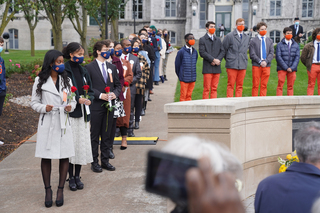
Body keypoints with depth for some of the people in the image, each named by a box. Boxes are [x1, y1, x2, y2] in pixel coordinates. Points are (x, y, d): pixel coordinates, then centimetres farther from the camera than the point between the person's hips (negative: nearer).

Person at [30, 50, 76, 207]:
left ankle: (60, 190, 12)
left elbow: (73, 100, 14)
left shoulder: (66, 80, 10)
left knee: (64, 156, 1)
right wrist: (44, 108, -16)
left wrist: (70, 107, -8)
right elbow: (34, 103, 3)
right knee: (46, 157, 2)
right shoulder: (40, 81, 2)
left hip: (63, 122, 2)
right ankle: (48, 190, 14)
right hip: (46, 123, -2)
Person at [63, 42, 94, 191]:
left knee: (82, 144, 6)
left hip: (83, 113, 6)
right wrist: (78, 99, -19)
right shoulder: (64, 71, -7)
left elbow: (90, 90, 15)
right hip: (70, 112, -6)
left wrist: (88, 99, -6)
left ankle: (77, 176, 18)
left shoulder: (83, 71, 13)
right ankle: (71, 177, 10)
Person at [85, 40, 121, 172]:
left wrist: (115, 94, -5)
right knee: (94, 135, 3)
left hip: (109, 106, 5)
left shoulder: (112, 67, 13)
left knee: (107, 135, 11)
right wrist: (100, 95, -18)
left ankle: (105, 160, 21)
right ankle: (94, 162, 12)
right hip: (95, 107, -5)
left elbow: (118, 85, 15)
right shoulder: (89, 67, -4)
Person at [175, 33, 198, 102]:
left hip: (193, 78, 4)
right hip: (184, 78, -4)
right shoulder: (181, 52, -7)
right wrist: (180, 75, 7)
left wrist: (193, 74, 15)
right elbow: (177, 64, -1)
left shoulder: (195, 52, 8)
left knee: (189, 95, 9)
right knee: (183, 96, 0)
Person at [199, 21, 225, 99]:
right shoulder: (202, 39, 2)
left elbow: (222, 51, 11)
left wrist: (218, 60, -7)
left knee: (214, 88, 6)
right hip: (207, 68, -5)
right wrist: (213, 60, -14)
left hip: (217, 68, 5)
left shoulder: (218, 40, 18)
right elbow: (202, 52, -9)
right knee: (206, 89, -5)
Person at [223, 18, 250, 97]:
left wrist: (243, 59, 13)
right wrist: (228, 59, 7)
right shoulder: (229, 36, 0)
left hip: (243, 65, 4)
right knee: (231, 85, -3)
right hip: (232, 65, -4)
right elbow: (224, 49, 4)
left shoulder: (247, 37, 13)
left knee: (240, 85, 5)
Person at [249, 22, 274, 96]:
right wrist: (260, 62, -13)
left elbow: (271, 53, 6)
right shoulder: (253, 41, 4)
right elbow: (252, 54, -3)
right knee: (255, 85, -2)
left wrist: (266, 61, -10)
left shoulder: (270, 41, 15)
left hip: (266, 65, 3)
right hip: (256, 65, -3)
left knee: (264, 85, 3)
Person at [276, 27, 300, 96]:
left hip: (292, 69, 3)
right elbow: (278, 57, -6)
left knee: (290, 86, 5)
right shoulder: (280, 45, 2)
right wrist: (286, 67, -11)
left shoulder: (296, 45, 11)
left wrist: (292, 68, -8)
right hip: (282, 69, -3)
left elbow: (297, 57, 5)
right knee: (280, 86, -5)